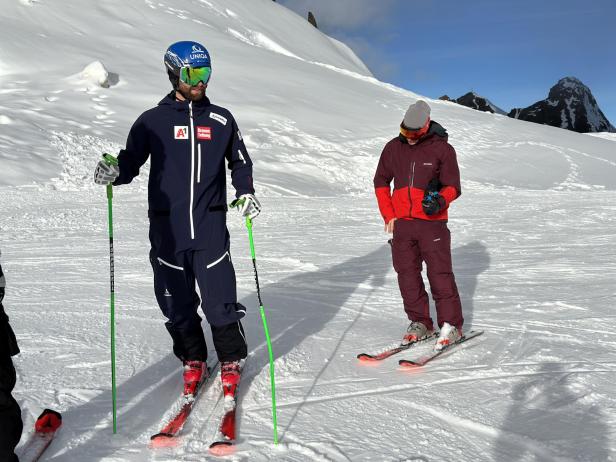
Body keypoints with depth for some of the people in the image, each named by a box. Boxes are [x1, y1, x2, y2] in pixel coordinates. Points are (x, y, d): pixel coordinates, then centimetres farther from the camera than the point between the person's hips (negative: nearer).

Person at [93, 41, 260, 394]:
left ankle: (231, 359, 19)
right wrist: (114, 172, -15)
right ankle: (193, 360, 29)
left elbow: (240, 161, 19)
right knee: (176, 302, 8)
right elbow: (132, 161, 6)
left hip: (211, 225, 0)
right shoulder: (153, 121, 4)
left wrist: (245, 192, 4)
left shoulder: (221, 120, 8)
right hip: (167, 227, 1)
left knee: (220, 299, -4)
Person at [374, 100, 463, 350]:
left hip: (432, 223, -4)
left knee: (440, 275, -4)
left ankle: (451, 325, 8)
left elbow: (453, 187, -2)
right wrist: (388, 215, 5)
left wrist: (439, 201, -24)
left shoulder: (442, 148, -4)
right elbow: (381, 182, 14)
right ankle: (420, 323, 20)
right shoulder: (394, 147, 7)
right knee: (407, 275, 7)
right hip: (401, 223, 4)